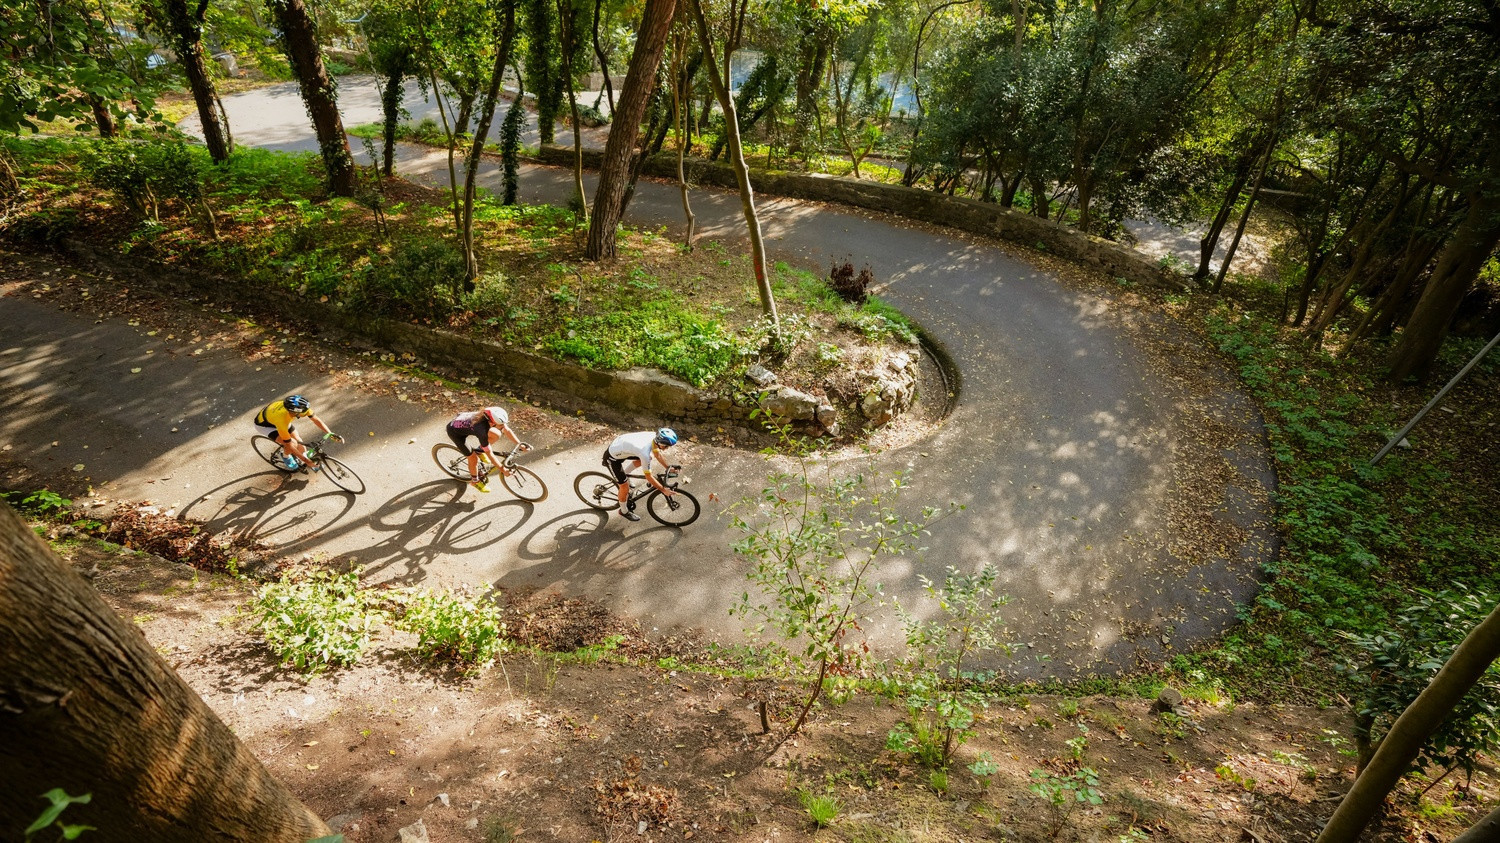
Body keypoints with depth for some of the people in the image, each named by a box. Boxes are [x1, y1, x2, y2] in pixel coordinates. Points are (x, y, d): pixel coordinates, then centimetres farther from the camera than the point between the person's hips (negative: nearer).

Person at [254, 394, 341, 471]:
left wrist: (331, 434, -27)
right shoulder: (282, 420, -43)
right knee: (293, 443, -21)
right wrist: (307, 461, -31)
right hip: (263, 424, -5)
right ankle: (286, 460, 8)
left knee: (300, 444, 0)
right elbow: (290, 446, -34)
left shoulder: (301, 407, -32)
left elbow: (316, 420, -17)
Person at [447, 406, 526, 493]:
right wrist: (503, 469, -23)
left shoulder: (494, 418, -26)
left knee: (496, 435, -9)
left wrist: (520, 445, -15)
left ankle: (479, 450, 17)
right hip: (455, 431, -6)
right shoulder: (482, 430, -39)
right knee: (473, 458, -7)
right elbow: (489, 454, -29)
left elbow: (507, 431, -9)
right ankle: (474, 481, 21)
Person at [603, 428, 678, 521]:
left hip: (617, 444, 8)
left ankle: (623, 475, 26)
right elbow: (648, 477, -22)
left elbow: (657, 454, 8)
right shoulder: (645, 453, -36)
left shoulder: (653, 436, -15)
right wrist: (663, 490, -14)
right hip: (612, 458, -8)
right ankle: (624, 511, 28)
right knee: (625, 487, 1)